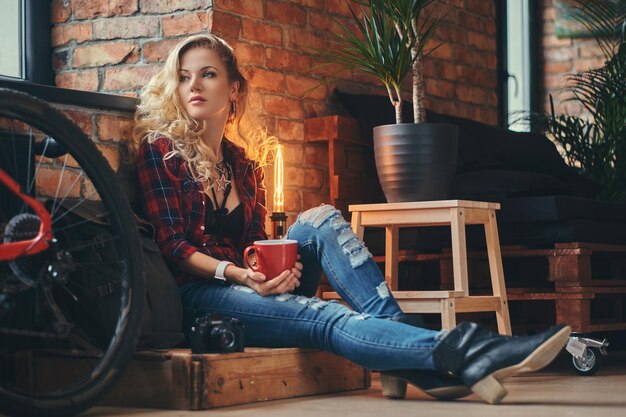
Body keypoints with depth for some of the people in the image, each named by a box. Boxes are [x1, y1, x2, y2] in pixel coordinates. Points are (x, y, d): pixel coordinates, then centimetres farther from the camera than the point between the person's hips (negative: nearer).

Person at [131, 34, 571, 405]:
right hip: (197, 295, -5)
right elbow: (171, 244, -8)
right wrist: (236, 273, -24)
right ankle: (462, 356, -47)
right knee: (327, 318, -31)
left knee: (319, 220, -22)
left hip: (248, 286, 5)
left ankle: (418, 364, -35)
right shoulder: (160, 150, 0)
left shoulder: (243, 162, 18)